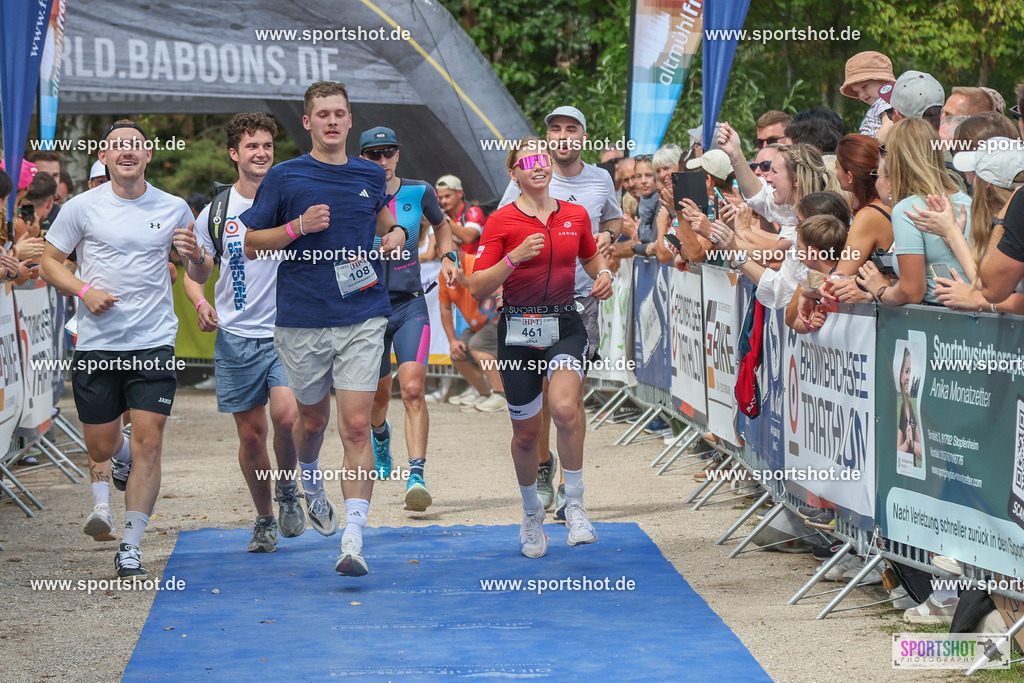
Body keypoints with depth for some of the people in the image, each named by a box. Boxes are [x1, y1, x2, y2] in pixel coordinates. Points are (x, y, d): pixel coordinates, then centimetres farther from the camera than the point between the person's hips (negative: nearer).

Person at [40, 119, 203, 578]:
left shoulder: (174, 209, 4)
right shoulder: (82, 208, 0)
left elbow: (199, 272, 12)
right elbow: (50, 261, 6)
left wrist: (196, 257, -11)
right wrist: (84, 291, -11)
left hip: (154, 343, 0)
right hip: (96, 344, 0)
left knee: (148, 444, -9)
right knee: (101, 449, 7)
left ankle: (130, 549, -1)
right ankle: (121, 453, 46)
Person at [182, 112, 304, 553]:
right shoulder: (216, 213, 6)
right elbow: (196, 275, 14)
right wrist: (201, 304, -7)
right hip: (235, 336, 2)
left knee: (286, 416, -20)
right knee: (250, 434, 4)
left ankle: (287, 487, 9)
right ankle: (264, 520, 22)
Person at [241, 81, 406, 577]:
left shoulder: (370, 175, 9)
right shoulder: (284, 177, -1)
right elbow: (251, 245, 1)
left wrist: (396, 234, 7)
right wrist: (298, 227, -14)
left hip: (362, 318, 1)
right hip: (301, 320, -1)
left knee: (356, 425, -10)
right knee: (313, 419, 15)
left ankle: (353, 539, -12)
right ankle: (311, 486, 48)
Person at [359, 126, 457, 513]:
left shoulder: (418, 192, 0)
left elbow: (441, 225, 20)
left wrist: (448, 256, 4)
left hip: (410, 306, 0)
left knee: (413, 390, -17)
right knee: (379, 393, 14)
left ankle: (416, 477, -20)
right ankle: (380, 435, 50)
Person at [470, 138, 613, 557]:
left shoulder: (576, 216, 6)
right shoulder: (501, 221, -3)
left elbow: (592, 258, 25)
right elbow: (477, 289, -8)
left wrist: (604, 276, 3)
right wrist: (514, 258, -21)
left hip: (566, 325, 1)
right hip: (519, 329, -1)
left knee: (565, 407, -26)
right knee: (526, 431, 7)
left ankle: (575, 505, -11)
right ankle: (532, 512, 31)